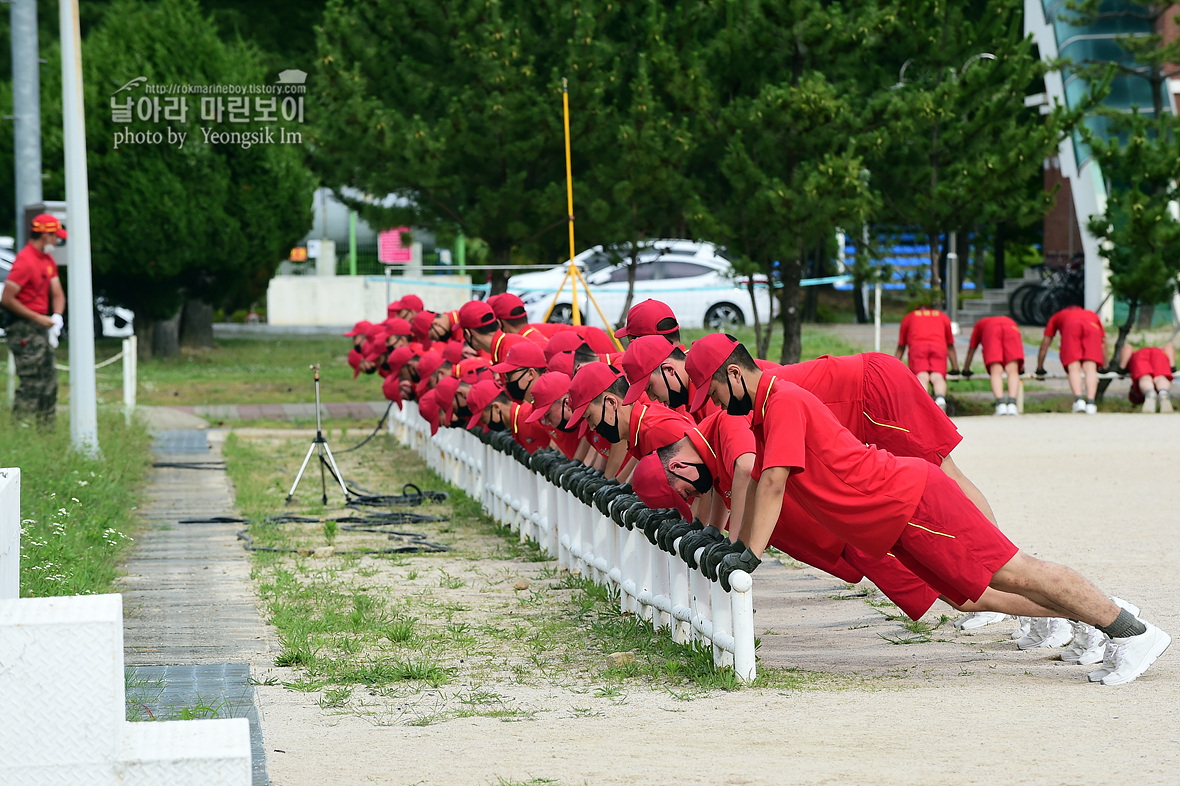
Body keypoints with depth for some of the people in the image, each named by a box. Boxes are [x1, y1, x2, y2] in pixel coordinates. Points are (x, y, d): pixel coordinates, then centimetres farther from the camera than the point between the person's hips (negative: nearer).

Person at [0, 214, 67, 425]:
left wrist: (56, 317, -6)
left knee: (49, 382, 13)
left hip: (41, 328, 10)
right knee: (31, 384, -12)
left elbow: (57, 294, 15)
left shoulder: (48, 260, 13)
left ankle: (48, 427, 20)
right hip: (25, 330, -10)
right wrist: (38, 318, -16)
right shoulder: (25, 261, -17)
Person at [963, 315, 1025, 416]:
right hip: (1011, 329, 1)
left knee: (996, 372, -13)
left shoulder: (979, 325, 44)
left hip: (990, 329, -1)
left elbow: (971, 350, 44)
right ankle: (1012, 404, -33)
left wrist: (966, 370, 54)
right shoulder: (1011, 321, 49)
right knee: (1012, 371, -9)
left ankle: (1000, 404, -37)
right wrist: (1021, 369, 65)